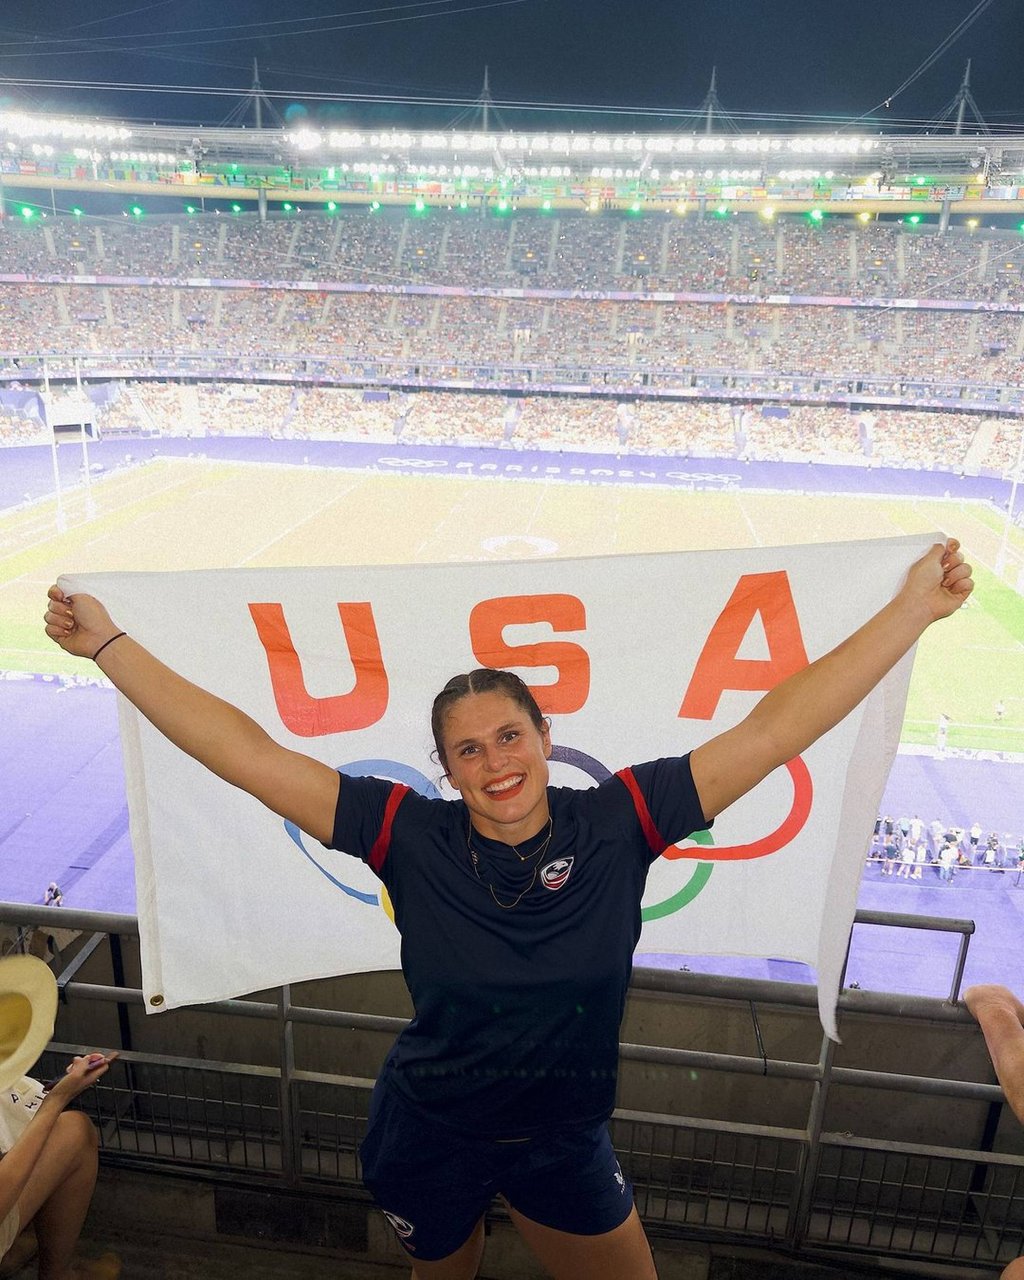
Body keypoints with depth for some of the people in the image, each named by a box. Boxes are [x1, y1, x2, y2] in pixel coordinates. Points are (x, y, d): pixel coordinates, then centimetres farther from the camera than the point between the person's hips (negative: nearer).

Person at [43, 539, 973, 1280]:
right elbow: (251, 757, -21)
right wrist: (107, 643, -21)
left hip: (564, 1147, 1)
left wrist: (913, 609, -20)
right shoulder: (412, 838, -21)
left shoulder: (616, 825, -19)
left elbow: (772, 732, -20)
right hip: (427, 1143, 0)